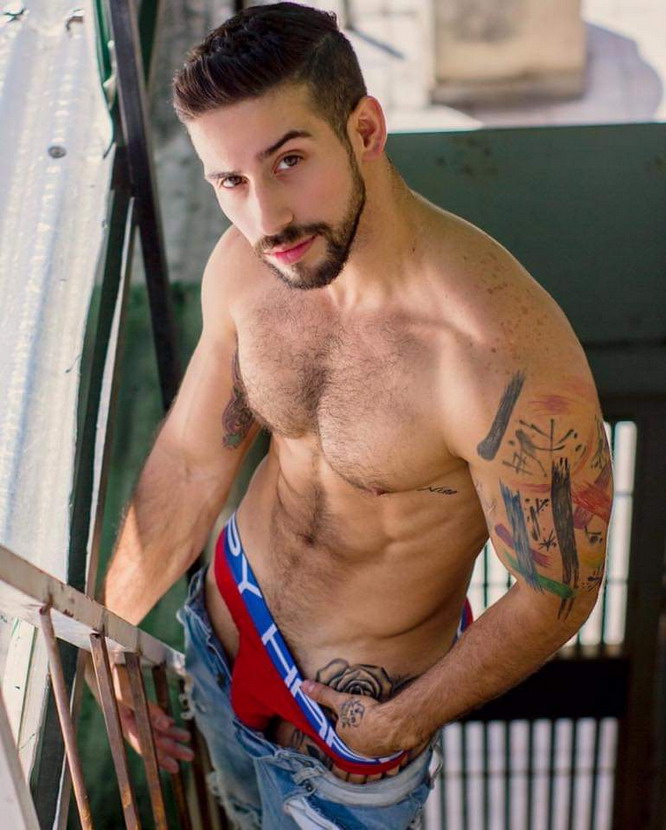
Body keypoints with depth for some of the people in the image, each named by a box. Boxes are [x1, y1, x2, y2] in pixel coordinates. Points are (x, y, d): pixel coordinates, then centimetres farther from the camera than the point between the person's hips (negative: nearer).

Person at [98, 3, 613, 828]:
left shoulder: (508, 357, -38)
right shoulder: (244, 267, -18)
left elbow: (557, 593, -24)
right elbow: (191, 462, -3)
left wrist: (406, 722, -12)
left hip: (353, 701, -5)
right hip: (225, 614, 6)